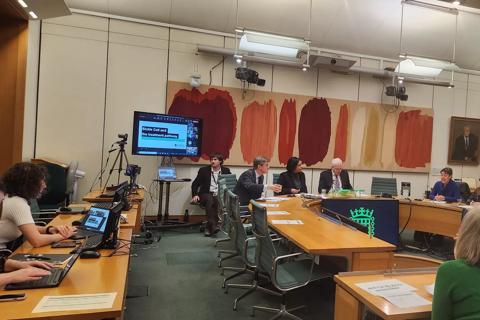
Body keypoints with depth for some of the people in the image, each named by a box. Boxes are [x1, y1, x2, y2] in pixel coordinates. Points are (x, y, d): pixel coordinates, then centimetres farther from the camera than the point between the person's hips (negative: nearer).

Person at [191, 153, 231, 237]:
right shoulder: (204, 170, 10)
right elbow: (195, 184, 10)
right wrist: (195, 195, -6)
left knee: (218, 200, -34)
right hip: (207, 194, 0)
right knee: (209, 200, -35)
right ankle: (213, 226, -41)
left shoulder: (226, 171, 13)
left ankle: (209, 227, -29)